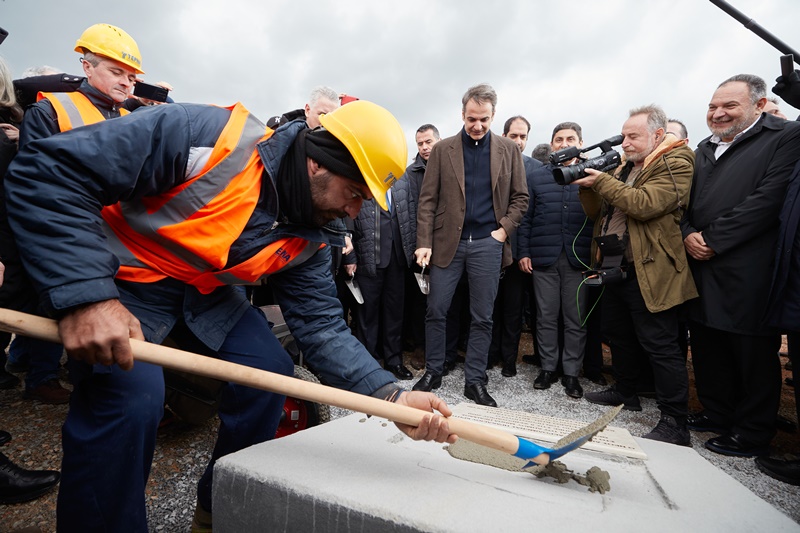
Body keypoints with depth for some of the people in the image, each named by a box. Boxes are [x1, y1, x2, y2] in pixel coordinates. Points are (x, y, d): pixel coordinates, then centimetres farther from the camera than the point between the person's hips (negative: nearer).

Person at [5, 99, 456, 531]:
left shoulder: (308, 240, -10)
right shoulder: (207, 136, -29)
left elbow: (321, 325, -12)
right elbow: (46, 171, -26)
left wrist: (391, 397, -25)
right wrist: (84, 295, -36)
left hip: (204, 291, 6)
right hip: (120, 278, -5)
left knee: (270, 369, -4)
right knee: (131, 396, -25)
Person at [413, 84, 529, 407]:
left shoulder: (508, 150, 7)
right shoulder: (443, 149, 4)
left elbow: (520, 197, 9)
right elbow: (427, 199, 0)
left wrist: (504, 229, -5)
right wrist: (424, 242, -8)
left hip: (487, 243, 1)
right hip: (447, 241, 0)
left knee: (482, 318, 6)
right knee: (436, 310, 4)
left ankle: (475, 381, 19)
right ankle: (432, 372, 22)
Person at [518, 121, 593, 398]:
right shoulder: (536, 178, 10)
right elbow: (526, 218, 8)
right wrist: (524, 252, 1)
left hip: (578, 259, 0)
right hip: (543, 258, 1)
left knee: (576, 320, 5)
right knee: (546, 317, 8)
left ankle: (571, 372, 18)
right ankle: (548, 367, 21)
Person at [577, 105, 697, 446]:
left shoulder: (675, 164, -7)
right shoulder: (625, 167, 18)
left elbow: (645, 204, -23)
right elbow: (596, 212, 15)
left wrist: (601, 181, -17)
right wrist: (586, 184, -2)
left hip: (648, 271, -8)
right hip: (614, 267, 9)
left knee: (659, 345, -3)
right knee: (618, 334, 18)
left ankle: (675, 422, 7)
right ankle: (625, 392, 37)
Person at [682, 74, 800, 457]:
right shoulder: (705, 149, 19)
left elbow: (769, 198, -14)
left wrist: (712, 240, -15)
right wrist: (688, 234, -2)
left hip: (748, 274, -7)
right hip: (702, 269, 7)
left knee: (754, 355, 5)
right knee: (707, 348, 14)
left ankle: (752, 435, 20)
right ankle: (717, 414, 32)